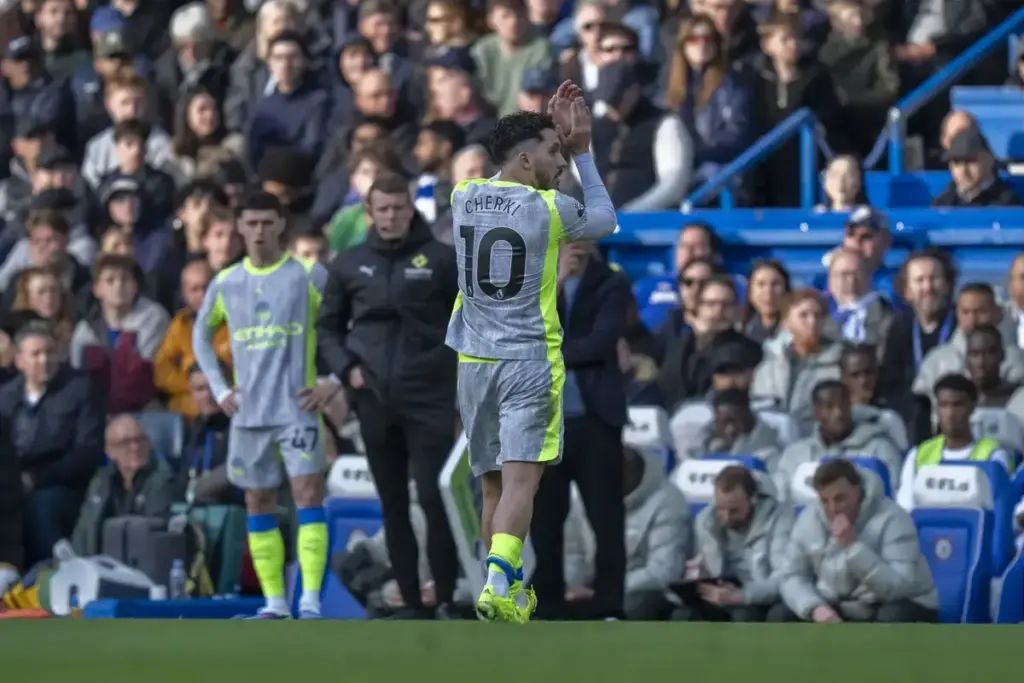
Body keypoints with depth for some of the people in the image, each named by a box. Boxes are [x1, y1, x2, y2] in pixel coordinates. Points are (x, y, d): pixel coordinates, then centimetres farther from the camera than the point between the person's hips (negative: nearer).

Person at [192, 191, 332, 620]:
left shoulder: (309, 275, -2)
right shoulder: (226, 283, 8)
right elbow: (201, 334, 21)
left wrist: (332, 383, -10)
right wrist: (219, 388, 10)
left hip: (296, 408, -4)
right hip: (248, 411, 4)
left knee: (308, 493, -13)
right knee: (258, 502, 5)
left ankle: (311, 601, -16)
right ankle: (274, 602, 10)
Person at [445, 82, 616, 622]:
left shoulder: (463, 196, 4)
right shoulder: (549, 208, -9)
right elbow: (605, 220, 12)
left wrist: (556, 139, 23)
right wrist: (583, 153, 18)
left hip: (474, 360, 5)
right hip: (529, 360, -5)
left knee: (493, 484, 14)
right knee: (520, 480, -12)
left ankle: (510, 589, 24)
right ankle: (498, 584, -29)